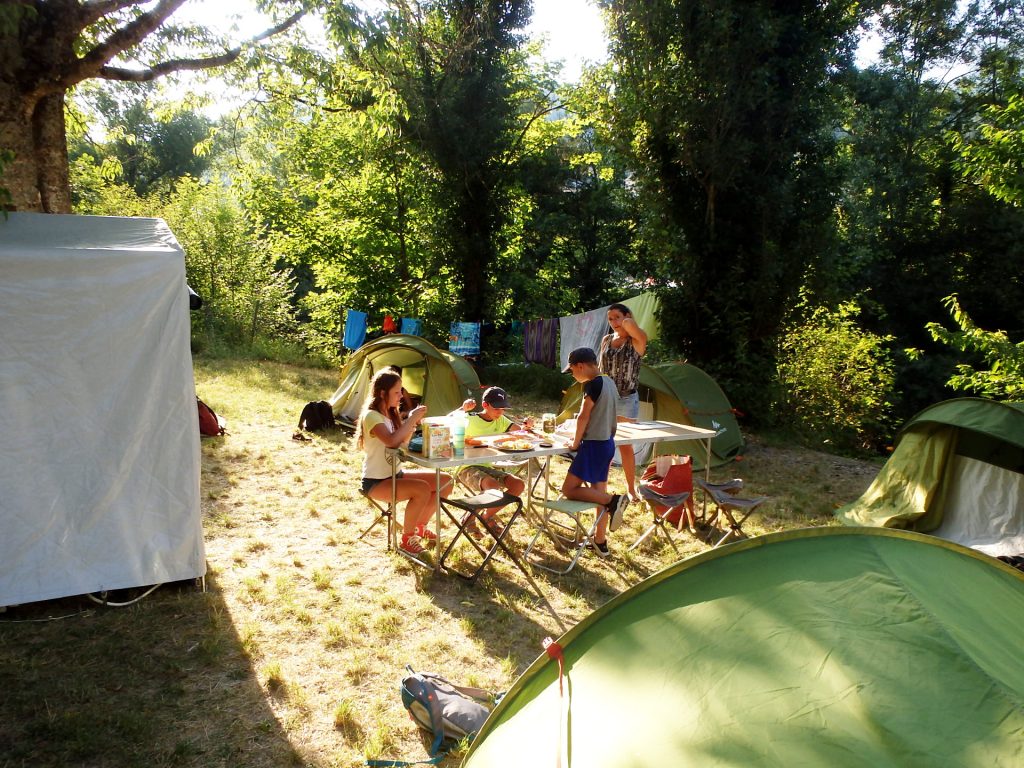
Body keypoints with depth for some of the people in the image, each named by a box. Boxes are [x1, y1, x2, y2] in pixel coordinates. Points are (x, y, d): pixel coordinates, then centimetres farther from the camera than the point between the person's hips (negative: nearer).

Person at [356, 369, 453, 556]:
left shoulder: (390, 414, 8)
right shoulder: (371, 416, -18)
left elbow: (402, 441, 14)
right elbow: (392, 441, -34)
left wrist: (413, 423, -2)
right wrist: (411, 419, -25)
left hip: (395, 474, 9)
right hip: (376, 482, -9)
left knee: (446, 481, -1)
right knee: (422, 490, -31)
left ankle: (420, 526, 15)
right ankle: (406, 540, -11)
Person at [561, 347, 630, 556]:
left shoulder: (592, 384, -17)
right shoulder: (608, 381, 10)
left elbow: (583, 416, -18)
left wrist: (575, 443, -6)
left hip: (594, 445, -9)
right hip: (607, 442, 9)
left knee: (568, 489, -5)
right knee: (599, 493, 14)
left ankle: (613, 500, -15)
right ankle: (600, 542, 21)